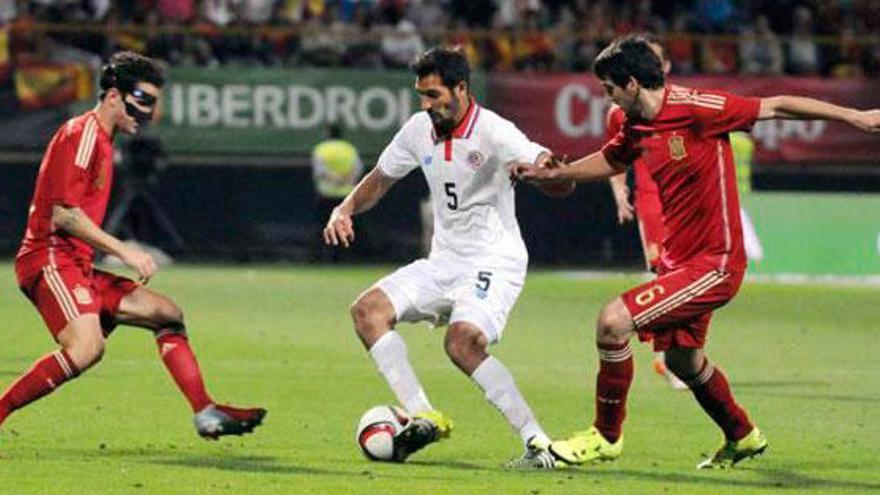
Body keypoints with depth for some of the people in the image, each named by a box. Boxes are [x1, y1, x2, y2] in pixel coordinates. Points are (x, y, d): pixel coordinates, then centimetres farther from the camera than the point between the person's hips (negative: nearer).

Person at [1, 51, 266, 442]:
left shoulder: (101, 141, 21)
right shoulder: (83, 134, -10)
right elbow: (63, 213, -18)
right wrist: (124, 252, -16)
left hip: (76, 265, 11)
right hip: (50, 259, -11)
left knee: (167, 314, 12)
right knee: (86, 348, -30)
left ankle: (205, 413, 12)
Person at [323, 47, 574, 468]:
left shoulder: (492, 131, -18)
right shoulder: (419, 129, 2)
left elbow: (563, 183, -26)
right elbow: (379, 180, 19)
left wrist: (543, 171, -49)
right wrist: (345, 210, 0)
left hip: (494, 261, -7)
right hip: (443, 260, 7)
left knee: (462, 341, -30)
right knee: (368, 310, -8)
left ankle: (538, 443, -26)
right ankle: (422, 417, -11)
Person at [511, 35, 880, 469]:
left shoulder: (695, 109, -19)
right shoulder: (636, 127, 4)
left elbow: (777, 107, -14)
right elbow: (610, 160, 28)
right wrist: (551, 173, 21)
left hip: (714, 262, -9)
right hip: (679, 261, 9)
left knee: (613, 320, -19)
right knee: (682, 359, 25)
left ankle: (606, 437, -2)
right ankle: (742, 437, 50)